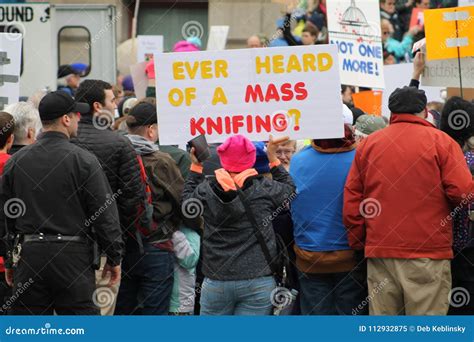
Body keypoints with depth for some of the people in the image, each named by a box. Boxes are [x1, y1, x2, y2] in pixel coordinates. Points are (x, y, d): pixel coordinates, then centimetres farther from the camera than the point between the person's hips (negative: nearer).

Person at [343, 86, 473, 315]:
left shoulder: (367, 144, 9)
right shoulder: (440, 141, -2)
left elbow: (351, 200, 9)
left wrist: (358, 243, 18)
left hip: (379, 252, 4)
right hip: (429, 252, -3)